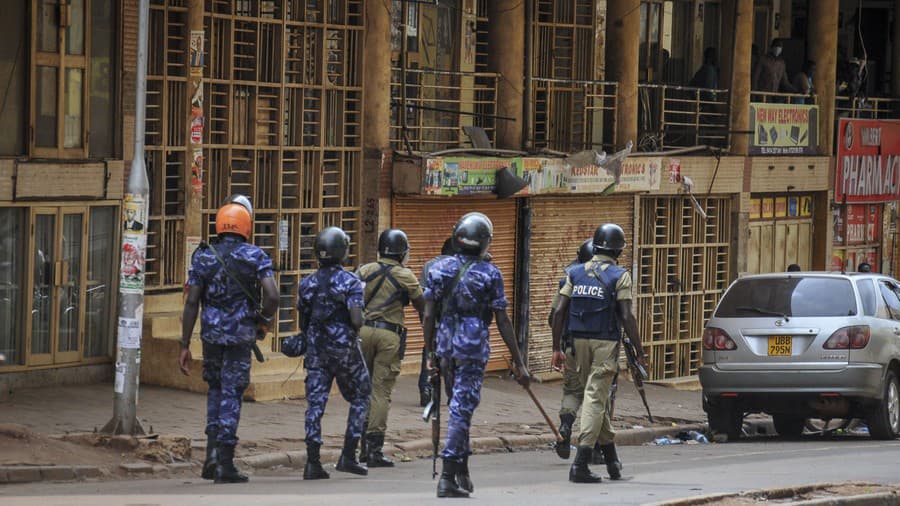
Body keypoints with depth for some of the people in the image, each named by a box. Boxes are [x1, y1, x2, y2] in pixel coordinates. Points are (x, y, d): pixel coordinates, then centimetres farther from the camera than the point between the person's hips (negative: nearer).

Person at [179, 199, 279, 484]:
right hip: (240, 334, -2)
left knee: (215, 388, 21)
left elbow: (191, 302, -2)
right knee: (231, 394, 3)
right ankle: (225, 464, 1)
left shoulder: (203, 258, 2)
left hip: (211, 332, 2)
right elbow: (272, 296, -14)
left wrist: (185, 345, 1)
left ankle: (212, 452, 7)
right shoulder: (255, 257, -3)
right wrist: (264, 321, 7)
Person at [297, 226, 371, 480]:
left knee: (315, 404, 3)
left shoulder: (307, 283, 5)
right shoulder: (350, 282, -10)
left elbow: (302, 323, 10)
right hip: (344, 349, -4)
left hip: (316, 349, 4)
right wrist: (354, 331, 3)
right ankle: (348, 456, 7)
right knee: (360, 397, 13)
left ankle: (312, 462, -4)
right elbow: (356, 320, -19)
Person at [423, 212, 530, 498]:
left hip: (445, 346, 4)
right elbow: (503, 321, -5)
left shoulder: (438, 270, 3)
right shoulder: (490, 274, -7)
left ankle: (462, 472, 24)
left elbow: (429, 316, 3)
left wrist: (431, 354, 12)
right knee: (462, 410, -3)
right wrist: (518, 363, 0)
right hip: (473, 348, -4)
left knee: (460, 408, 19)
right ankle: (448, 477, -7)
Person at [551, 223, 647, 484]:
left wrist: (557, 348, 6)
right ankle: (580, 463, -14)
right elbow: (626, 317, -11)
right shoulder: (619, 276, -5)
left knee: (597, 397, 17)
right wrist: (639, 352, -5)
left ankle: (611, 458, 26)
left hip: (581, 342, 5)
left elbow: (560, 312, 2)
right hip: (606, 344, -5)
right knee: (596, 398, -5)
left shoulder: (576, 273, 8)